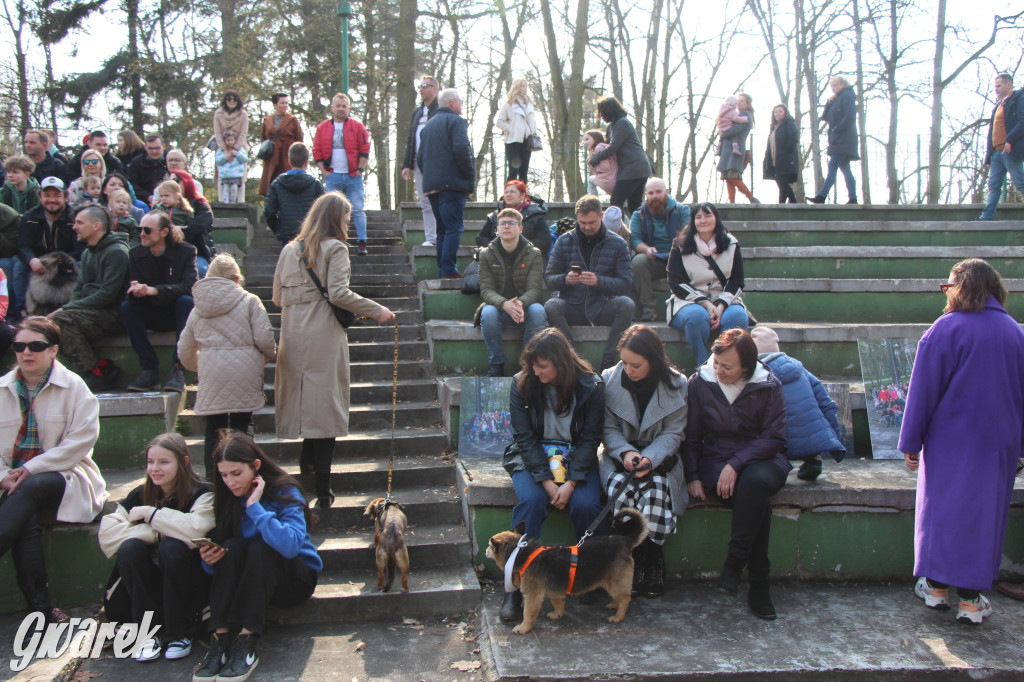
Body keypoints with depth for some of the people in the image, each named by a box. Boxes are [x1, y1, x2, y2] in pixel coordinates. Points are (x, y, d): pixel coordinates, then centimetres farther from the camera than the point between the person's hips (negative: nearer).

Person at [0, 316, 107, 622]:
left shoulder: (73, 386, -1)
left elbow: (82, 439, -11)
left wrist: (31, 468, -18)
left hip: (64, 475, -2)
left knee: (28, 490, -35)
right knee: (25, 519, -29)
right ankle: (40, 608, -30)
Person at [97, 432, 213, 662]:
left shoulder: (201, 494, -7)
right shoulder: (139, 495, 6)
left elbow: (195, 529, -29)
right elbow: (106, 535, -7)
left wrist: (149, 513, -18)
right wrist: (154, 532, -19)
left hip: (188, 582, -3)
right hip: (148, 583, 3)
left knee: (172, 546, -30)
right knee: (130, 547, -22)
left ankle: (179, 632, -16)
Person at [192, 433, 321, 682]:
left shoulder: (284, 493, -16)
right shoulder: (226, 498, -2)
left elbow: (290, 545, -34)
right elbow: (222, 549, -3)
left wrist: (254, 506, -29)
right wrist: (209, 559, -26)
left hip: (297, 577, -4)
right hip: (249, 581, 4)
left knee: (260, 548, -31)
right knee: (232, 547, -25)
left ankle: (246, 646, -37)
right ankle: (219, 640, -33)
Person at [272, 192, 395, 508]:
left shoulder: (290, 249, 14)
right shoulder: (335, 248, -3)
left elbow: (278, 297, 13)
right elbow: (339, 293, -14)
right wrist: (378, 311, -8)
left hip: (293, 337, 5)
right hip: (324, 336, -5)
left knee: (304, 398, 18)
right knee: (326, 404, -2)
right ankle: (322, 488, -1)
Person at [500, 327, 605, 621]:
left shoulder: (591, 386, -7)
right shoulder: (522, 384, -6)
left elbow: (590, 439, -7)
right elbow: (525, 437, -8)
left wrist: (570, 483, -19)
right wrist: (547, 482, -18)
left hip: (576, 458, 0)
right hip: (532, 458, 0)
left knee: (586, 504, -28)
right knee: (530, 500, -30)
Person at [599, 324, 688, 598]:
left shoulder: (676, 385, -4)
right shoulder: (609, 380, -2)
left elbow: (673, 433, -3)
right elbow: (609, 429, 0)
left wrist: (650, 458, -21)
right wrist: (625, 452, -20)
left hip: (658, 458, 0)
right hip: (619, 456, 1)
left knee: (655, 492, -31)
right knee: (623, 489, -32)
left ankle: (653, 557, -5)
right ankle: (635, 557, -10)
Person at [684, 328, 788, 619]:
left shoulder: (769, 385, -4)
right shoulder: (700, 382, 0)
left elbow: (773, 437, -7)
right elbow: (691, 435, 7)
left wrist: (736, 464, -20)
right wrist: (692, 476, -4)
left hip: (761, 458, 0)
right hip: (715, 459, 0)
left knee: (754, 481, -38)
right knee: (757, 500, -32)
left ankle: (735, 561, -22)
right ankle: (758, 581, -21)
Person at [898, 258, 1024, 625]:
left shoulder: (946, 329, -11)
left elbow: (923, 390, -10)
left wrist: (911, 441, -3)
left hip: (949, 440, -4)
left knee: (941, 506, 9)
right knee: (985, 512, 9)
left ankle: (936, 586, 18)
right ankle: (971, 600, 13)